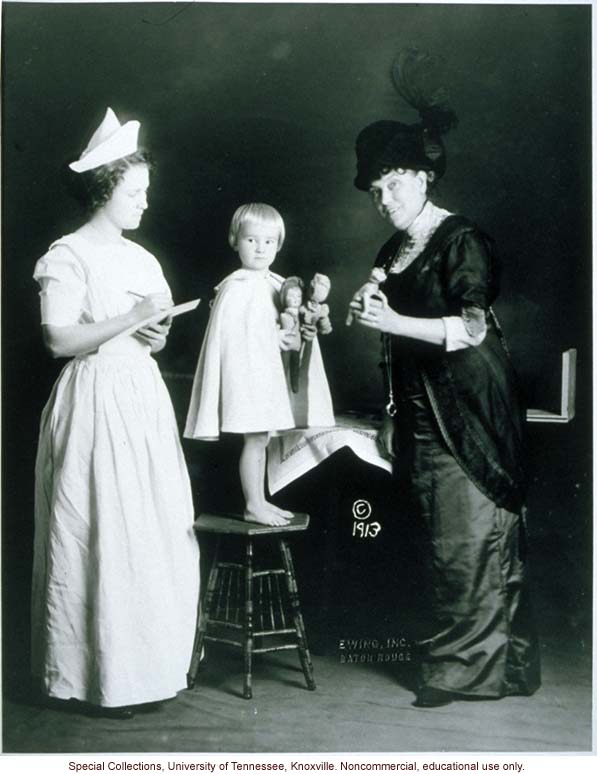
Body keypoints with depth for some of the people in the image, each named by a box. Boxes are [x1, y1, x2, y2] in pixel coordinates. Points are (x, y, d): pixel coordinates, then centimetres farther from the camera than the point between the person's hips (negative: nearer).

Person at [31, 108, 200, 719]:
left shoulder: (139, 257, 15)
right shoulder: (68, 255, -8)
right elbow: (60, 338, -18)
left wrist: (158, 335, 1)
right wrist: (132, 319, -17)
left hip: (143, 397, 8)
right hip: (95, 400, -8)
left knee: (156, 531, 8)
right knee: (99, 536, -3)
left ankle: (145, 660, 21)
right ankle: (96, 675, 9)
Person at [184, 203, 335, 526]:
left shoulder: (277, 284, 9)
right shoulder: (235, 288, -13)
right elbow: (228, 334, -18)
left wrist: (304, 332, -4)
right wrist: (273, 338, -18)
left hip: (269, 372, 7)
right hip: (246, 372, -7)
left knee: (260, 440, 14)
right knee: (255, 440, -3)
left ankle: (260, 501, 24)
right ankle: (253, 506, 8)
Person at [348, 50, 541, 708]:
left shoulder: (461, 240, -7)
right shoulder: (392, 253, 15)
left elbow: (473, 329, -17)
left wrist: (397, 322, -21)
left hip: (468, 418, -8)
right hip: (421, 418, 8)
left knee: (467, 542, -6)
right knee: (442, 542, 8)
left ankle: (463, 664, 6)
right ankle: (498, 660, 18)